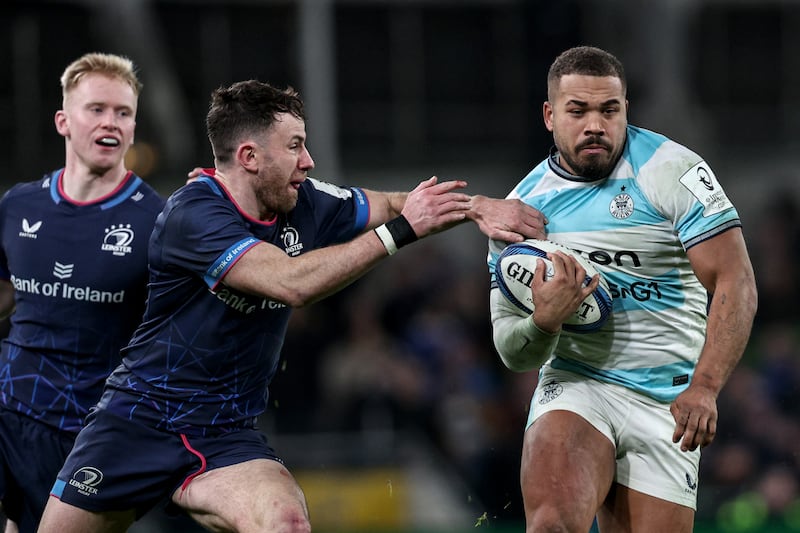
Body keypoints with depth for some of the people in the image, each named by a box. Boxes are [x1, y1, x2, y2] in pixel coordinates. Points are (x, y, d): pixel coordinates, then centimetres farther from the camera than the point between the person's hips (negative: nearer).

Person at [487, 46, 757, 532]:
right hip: (574, 384, 0)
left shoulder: (670, 171, -5)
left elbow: (735, 284, -12)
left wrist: (704, 387, -25)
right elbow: (514, 355, 7)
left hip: (666, 401, 0)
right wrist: (545, 321, -17)